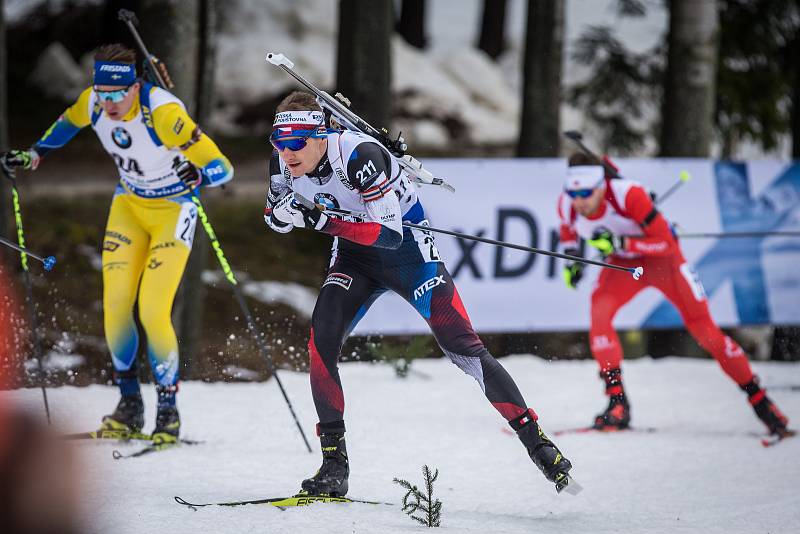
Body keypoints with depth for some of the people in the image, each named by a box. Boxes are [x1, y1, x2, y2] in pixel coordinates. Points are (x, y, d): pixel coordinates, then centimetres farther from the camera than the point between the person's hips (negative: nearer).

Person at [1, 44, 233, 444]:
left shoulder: (162, 113, -32)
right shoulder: (93, 103, -15)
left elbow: (223, 169, -33)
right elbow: (69, 122, 13)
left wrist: (198, 176, -53)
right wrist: (34, 154, 7)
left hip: (173, 211, -5)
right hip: (129, 204, 5)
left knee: (153, 311, -15)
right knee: (115, 304, -7)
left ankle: (168, 411, 0)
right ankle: (129, 404, 7)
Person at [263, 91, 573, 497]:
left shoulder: (359, 156, -32)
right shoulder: (284, 161, -13)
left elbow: (389, 233, -34)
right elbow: (274, 218, 2)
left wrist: (322, 219, -41)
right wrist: (285, 213, -23)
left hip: (405, 244, -5)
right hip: (355, 254, 5)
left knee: (462, 347, -7)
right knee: (321, 340, -17)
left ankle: (534, 438, 4)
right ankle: (334, 460, -9)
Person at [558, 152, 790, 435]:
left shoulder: (629, 195, -36)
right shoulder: (567, 204, -20)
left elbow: (666, 242, -33)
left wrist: (620, 243, -42)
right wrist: (571, 258, -2)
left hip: (662, 258, -4)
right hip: (622, 264, 4)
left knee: (703, 328, -5)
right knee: (599, 313, -24)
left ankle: (759, 398, 10)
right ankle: (618, 403, -17)